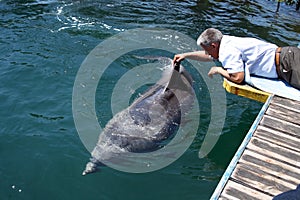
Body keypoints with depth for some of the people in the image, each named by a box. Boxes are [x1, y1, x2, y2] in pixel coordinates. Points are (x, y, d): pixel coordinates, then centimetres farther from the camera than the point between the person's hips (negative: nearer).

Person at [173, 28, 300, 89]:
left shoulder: (228, 51, -16)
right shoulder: (226, 42, 14)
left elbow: (237, 78, -20)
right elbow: (209, 56, 32)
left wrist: (218, 70, -3)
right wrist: (186, 55, 31)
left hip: (285, 62, -9)